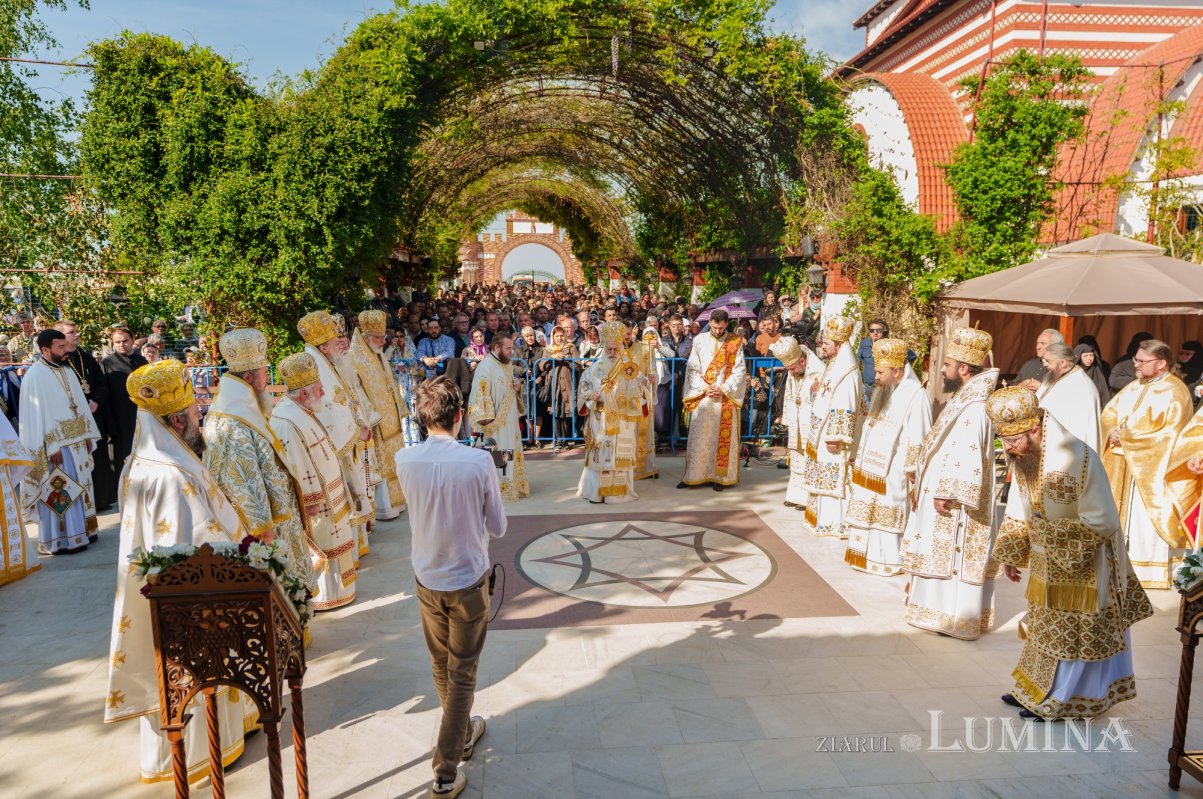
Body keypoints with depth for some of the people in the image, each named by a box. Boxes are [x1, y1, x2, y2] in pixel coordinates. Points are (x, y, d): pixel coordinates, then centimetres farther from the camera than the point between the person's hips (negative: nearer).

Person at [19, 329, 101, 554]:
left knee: (79, 487, 13)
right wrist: (52, 447, -18)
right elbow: (36, 414, -16)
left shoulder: (67, 371, 10)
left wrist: (87, 434, 10)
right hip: (55, 444, -8)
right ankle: (60, 539, 6)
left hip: (76, 441, 8)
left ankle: (80, 531, 23)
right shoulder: (35, 376, -13)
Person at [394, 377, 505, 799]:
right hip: (468, 581, -3)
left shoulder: (404, 460, -12)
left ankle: (463, 733, 45)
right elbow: (498, 527, -8)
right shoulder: (479, 462, -21)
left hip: (427, 580, 4)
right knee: (462, 674, 10)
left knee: (440, 666, 23)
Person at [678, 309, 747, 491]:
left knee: (723, 437, 1)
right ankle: (694, 475, 8)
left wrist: (724, 389, -11)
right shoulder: (700, 340, 4)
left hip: (726, 397, 0)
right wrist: (706, 388, -10)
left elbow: (740, 370, -1)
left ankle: (719, 476, 8)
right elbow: (692, 368, 2)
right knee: (699, 437, 2)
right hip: (703, 397, 1)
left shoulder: (736, 342, 2)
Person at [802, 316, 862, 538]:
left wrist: (835, 438, -23)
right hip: (823, 435, 10)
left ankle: (836, 523, 4)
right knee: (825, 478, 14)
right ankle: (825, 518, 23)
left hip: (834, 438, -10)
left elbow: (846, 410, -22)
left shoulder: (847, 373, -18)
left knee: (834, 479, -3)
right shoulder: (833, 367, 13)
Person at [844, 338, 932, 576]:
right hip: (871, 471, 9)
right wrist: (858, 460, 17)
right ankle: (871, 554, 25)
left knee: (889, 517, 0)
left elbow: (918, 443, -19)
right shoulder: (883, 393, 12)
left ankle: (891, 559, 12)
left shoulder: (916, 397, -17)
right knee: (869, 512, 14)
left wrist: (913, 476, -19)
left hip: (893, 475, -9)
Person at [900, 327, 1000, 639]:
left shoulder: (975, 408, -22)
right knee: (940, 553, 17)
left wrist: (946, 493, -22)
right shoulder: (964, 399, 10)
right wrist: (922, 481, 15)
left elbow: (967, 457, -26)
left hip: (953, 503, -10)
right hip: (941, 491, 10)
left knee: (952, 555, 0)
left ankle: (955, 616, 11)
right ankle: (939, 607, 28)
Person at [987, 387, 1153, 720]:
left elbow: (1102, 522, -23)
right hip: (1047, 563, 7)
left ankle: (1060, 701, 24)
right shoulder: (1022, 457, -8)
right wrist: (1009, 554, 4)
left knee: (1073, 633, 9)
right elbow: (1018, 513, 4)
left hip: (1082, 566, -7)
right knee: (1047, 627, 20)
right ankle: (1035, 689, 35)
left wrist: (1051, 530, -20)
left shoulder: (1078, 459, -30)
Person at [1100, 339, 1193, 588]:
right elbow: (1108, 413, 13)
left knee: (1151, 520, -6)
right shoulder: (1133, 388, 13)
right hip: (1125, 468, 8)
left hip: (1154, 471, -7)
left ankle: (1154, 570, 2)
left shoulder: (1175, 393, -11)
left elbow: (1169, 434, -19)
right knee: (1125, 517, 11)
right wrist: (1112, 431, -9)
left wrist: (1126, 436, -16)